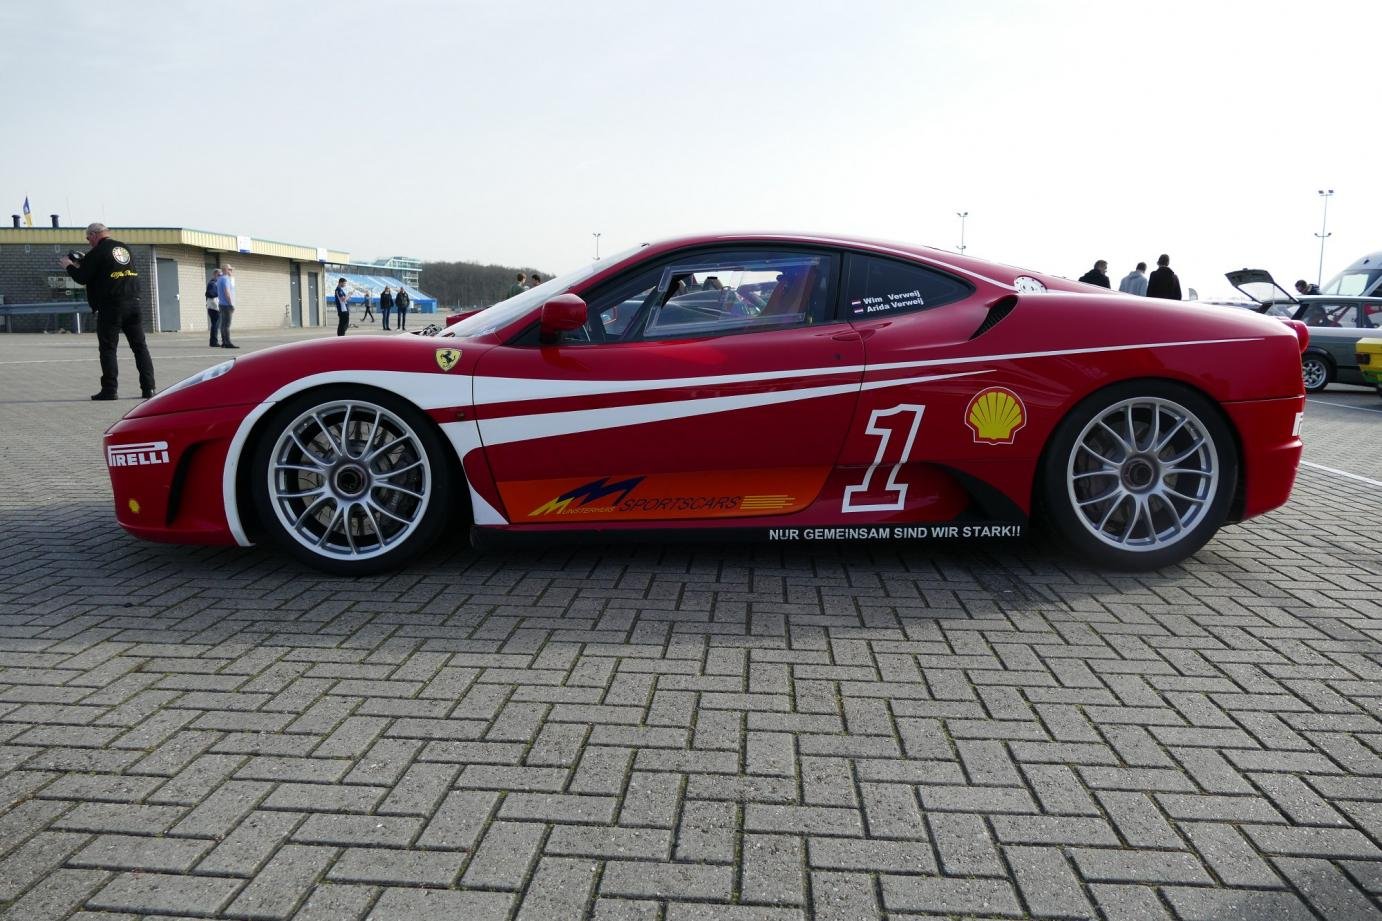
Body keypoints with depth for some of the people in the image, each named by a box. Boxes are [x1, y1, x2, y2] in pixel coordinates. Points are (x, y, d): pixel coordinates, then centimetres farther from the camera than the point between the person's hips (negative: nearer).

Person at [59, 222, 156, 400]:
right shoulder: (124, 248, 16)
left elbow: (82, 278, -4)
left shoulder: (97, 252, -5)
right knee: (140, 346, 6)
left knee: (108, 349, 1)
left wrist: (69, 266, 15)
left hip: (112, 306, -6)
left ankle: (109, 390, 0)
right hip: (135, 302, 6)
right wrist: (82, 264, 28)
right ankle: (148, 388, 2)